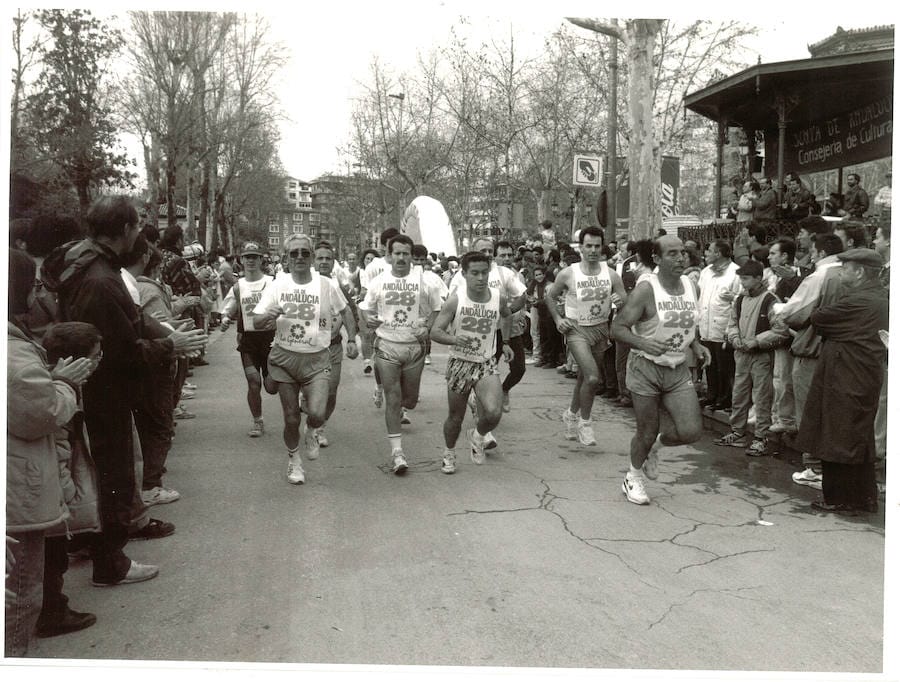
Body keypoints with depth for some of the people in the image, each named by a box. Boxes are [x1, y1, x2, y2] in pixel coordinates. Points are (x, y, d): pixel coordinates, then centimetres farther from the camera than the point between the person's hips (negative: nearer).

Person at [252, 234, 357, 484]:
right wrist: (269, 316, -24)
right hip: (284, 357, 1)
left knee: (317, 414, -18)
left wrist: (352, 339, 7)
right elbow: (256, 322, -2)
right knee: (291, 419, 7)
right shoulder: (277, 285, -2)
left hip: (317, 360, -1)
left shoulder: (327, 285, -3)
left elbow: (345, 310, 14)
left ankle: (311, 433, 20)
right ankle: (294, 460, 33)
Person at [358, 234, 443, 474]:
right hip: (386, 346, -1)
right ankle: (397, 451, -2)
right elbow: (365, 308, 11)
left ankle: (403, 409, 49)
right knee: (392, 398, -6)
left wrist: (428, 328, -6)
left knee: (410, 399, 11)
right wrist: (368, 320, -11)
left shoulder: (424, 282, -1)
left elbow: (437, 309, 10)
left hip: (415, 346, 1)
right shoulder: (378, 282, 0)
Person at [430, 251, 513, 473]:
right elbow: (435, 330, -15)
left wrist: (504, 342, 14)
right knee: (455, 418, 12)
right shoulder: (456, 298, -15)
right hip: (460, 363, -1)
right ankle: (449, 453, 42)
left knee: (494, 412, -21)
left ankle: (477, 436, 14)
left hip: (487, 363, 1)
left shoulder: (499, 296, -6)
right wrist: (454, 340, -33)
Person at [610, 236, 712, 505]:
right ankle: (633, 476, 32)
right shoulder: (646, 289, -16)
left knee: (691, 430, -6)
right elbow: (618, 326, -17)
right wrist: (644, 344, -33)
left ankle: (655, 446, 27)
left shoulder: (690, 286, 4)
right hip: (646, 368, -5)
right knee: (647, 431, 3)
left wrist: (697, 345, 3)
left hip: (678, 370, 5)